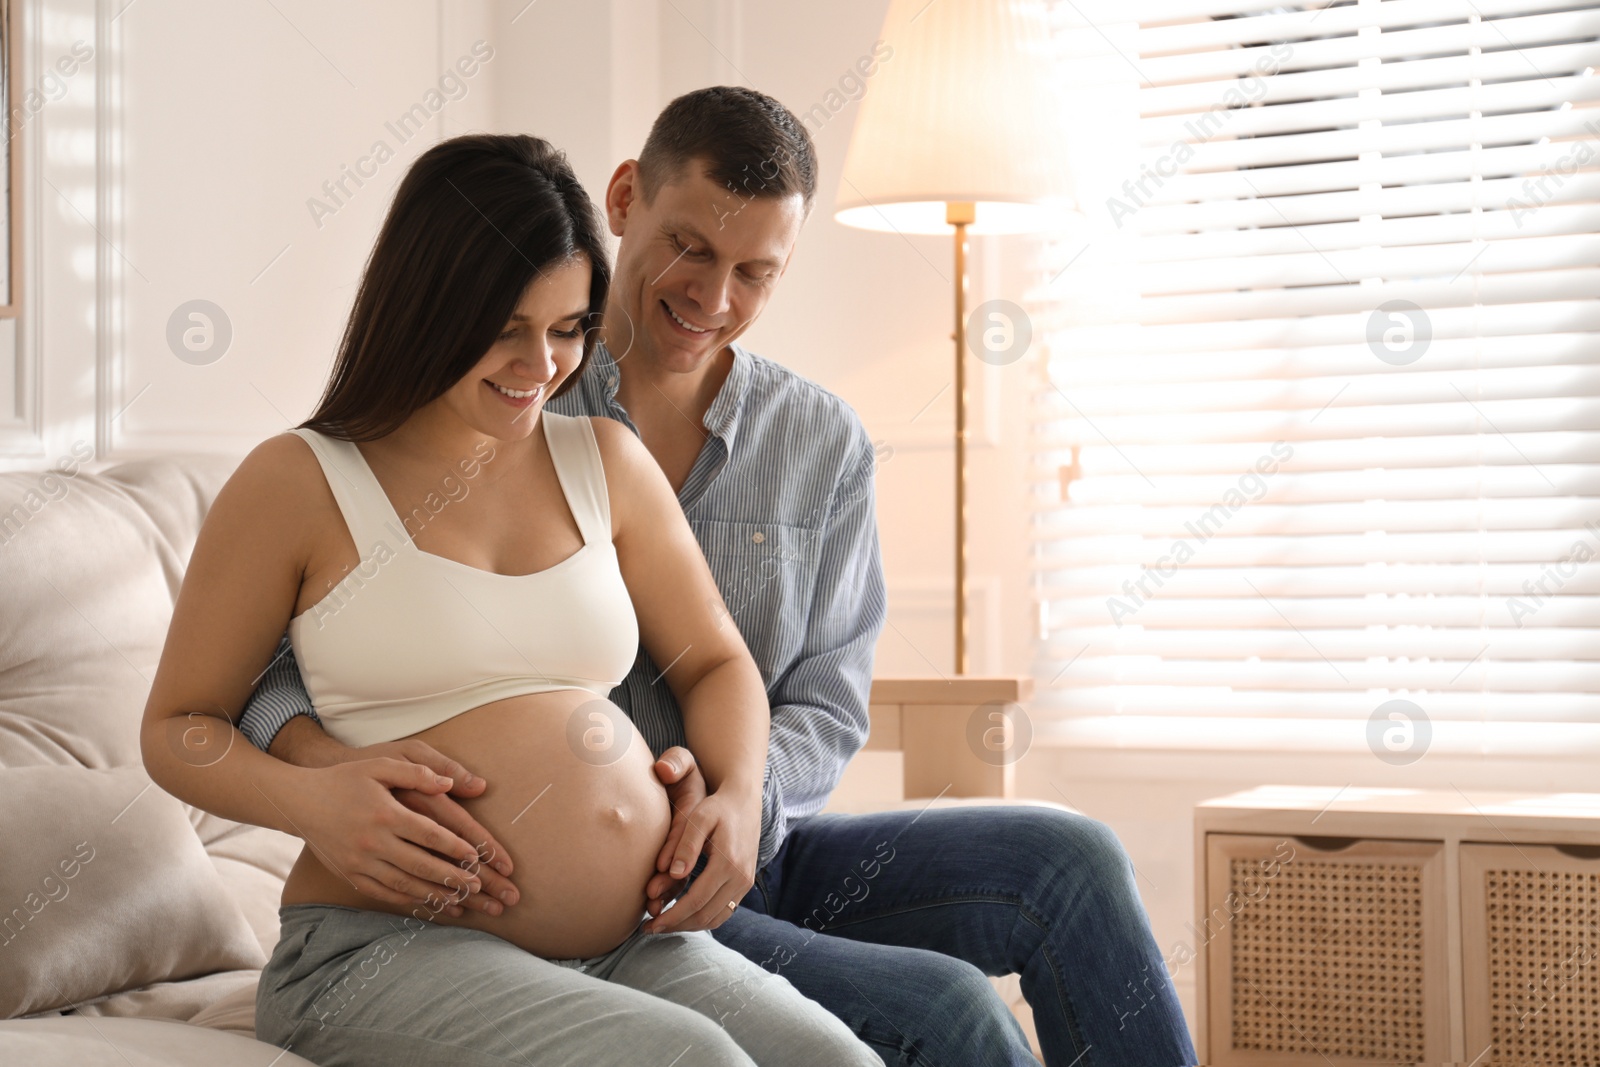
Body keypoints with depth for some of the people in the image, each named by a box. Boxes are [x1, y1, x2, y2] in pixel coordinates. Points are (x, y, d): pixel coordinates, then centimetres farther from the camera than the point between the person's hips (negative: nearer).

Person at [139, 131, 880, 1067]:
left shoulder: (607, 461, 14)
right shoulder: (298, 484, 1)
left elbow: (715, 662, 21)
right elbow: (177, 727, 6)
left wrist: (739, 796, -1)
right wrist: (305, 798, -14)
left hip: (634, 943, 5)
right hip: (389, 945, -4)